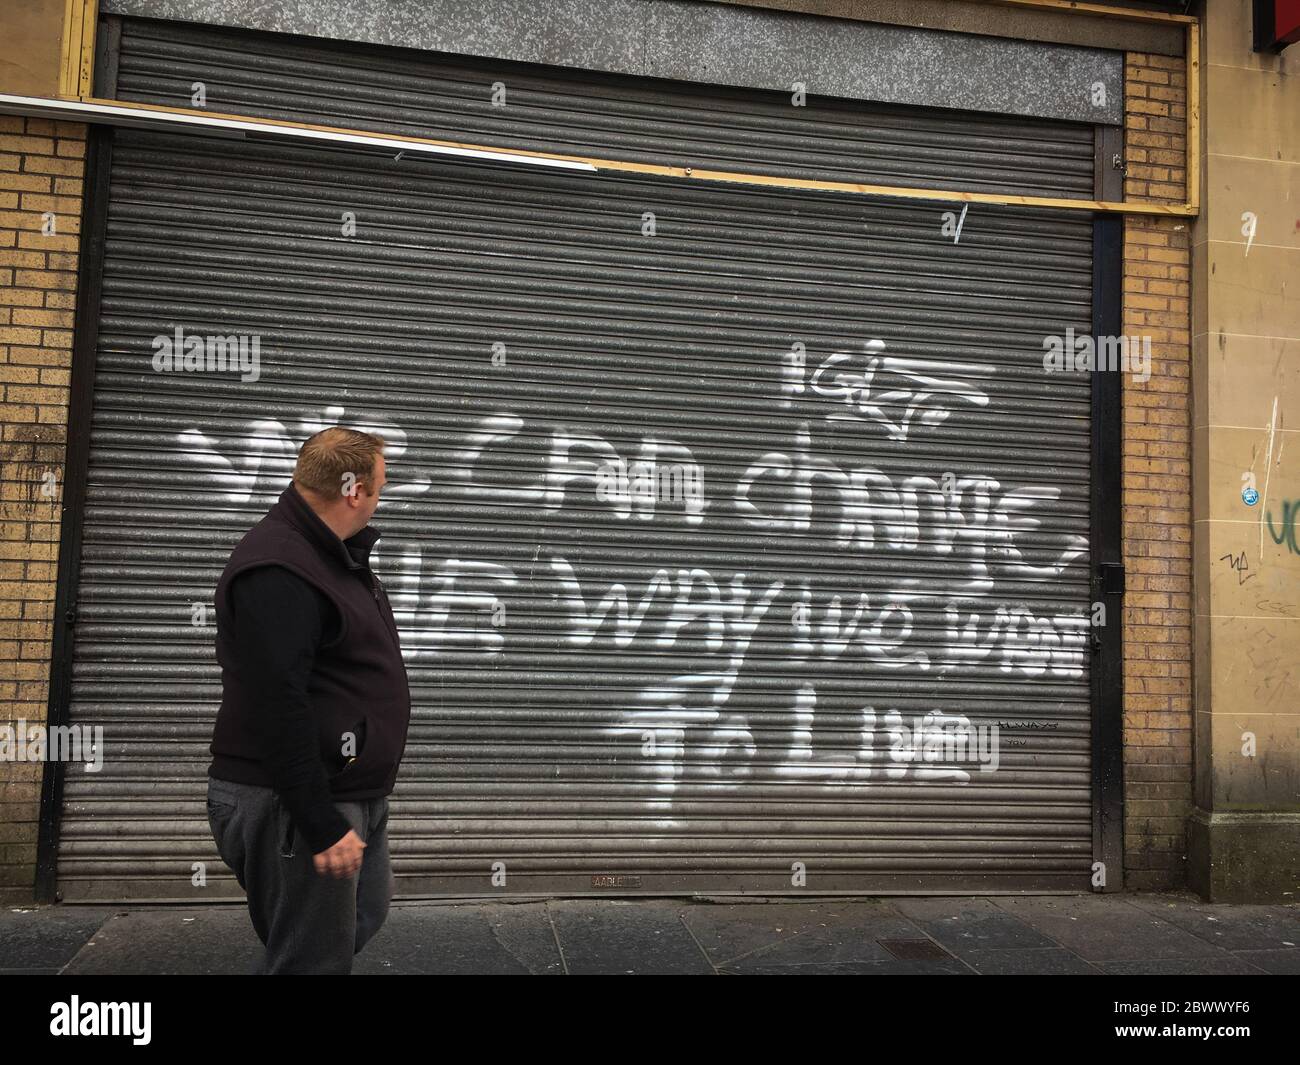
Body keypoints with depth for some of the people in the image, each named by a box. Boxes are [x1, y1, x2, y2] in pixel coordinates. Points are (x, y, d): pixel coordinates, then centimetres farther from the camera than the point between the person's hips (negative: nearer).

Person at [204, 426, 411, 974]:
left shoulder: (335, 552, 11)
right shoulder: (276, 571, -23)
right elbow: (276, 710, -28)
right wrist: (322, 827, -26)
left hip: (354, 795, 10)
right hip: (296, 806, -10)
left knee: (365, 914, 22)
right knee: (313, 960, 1)